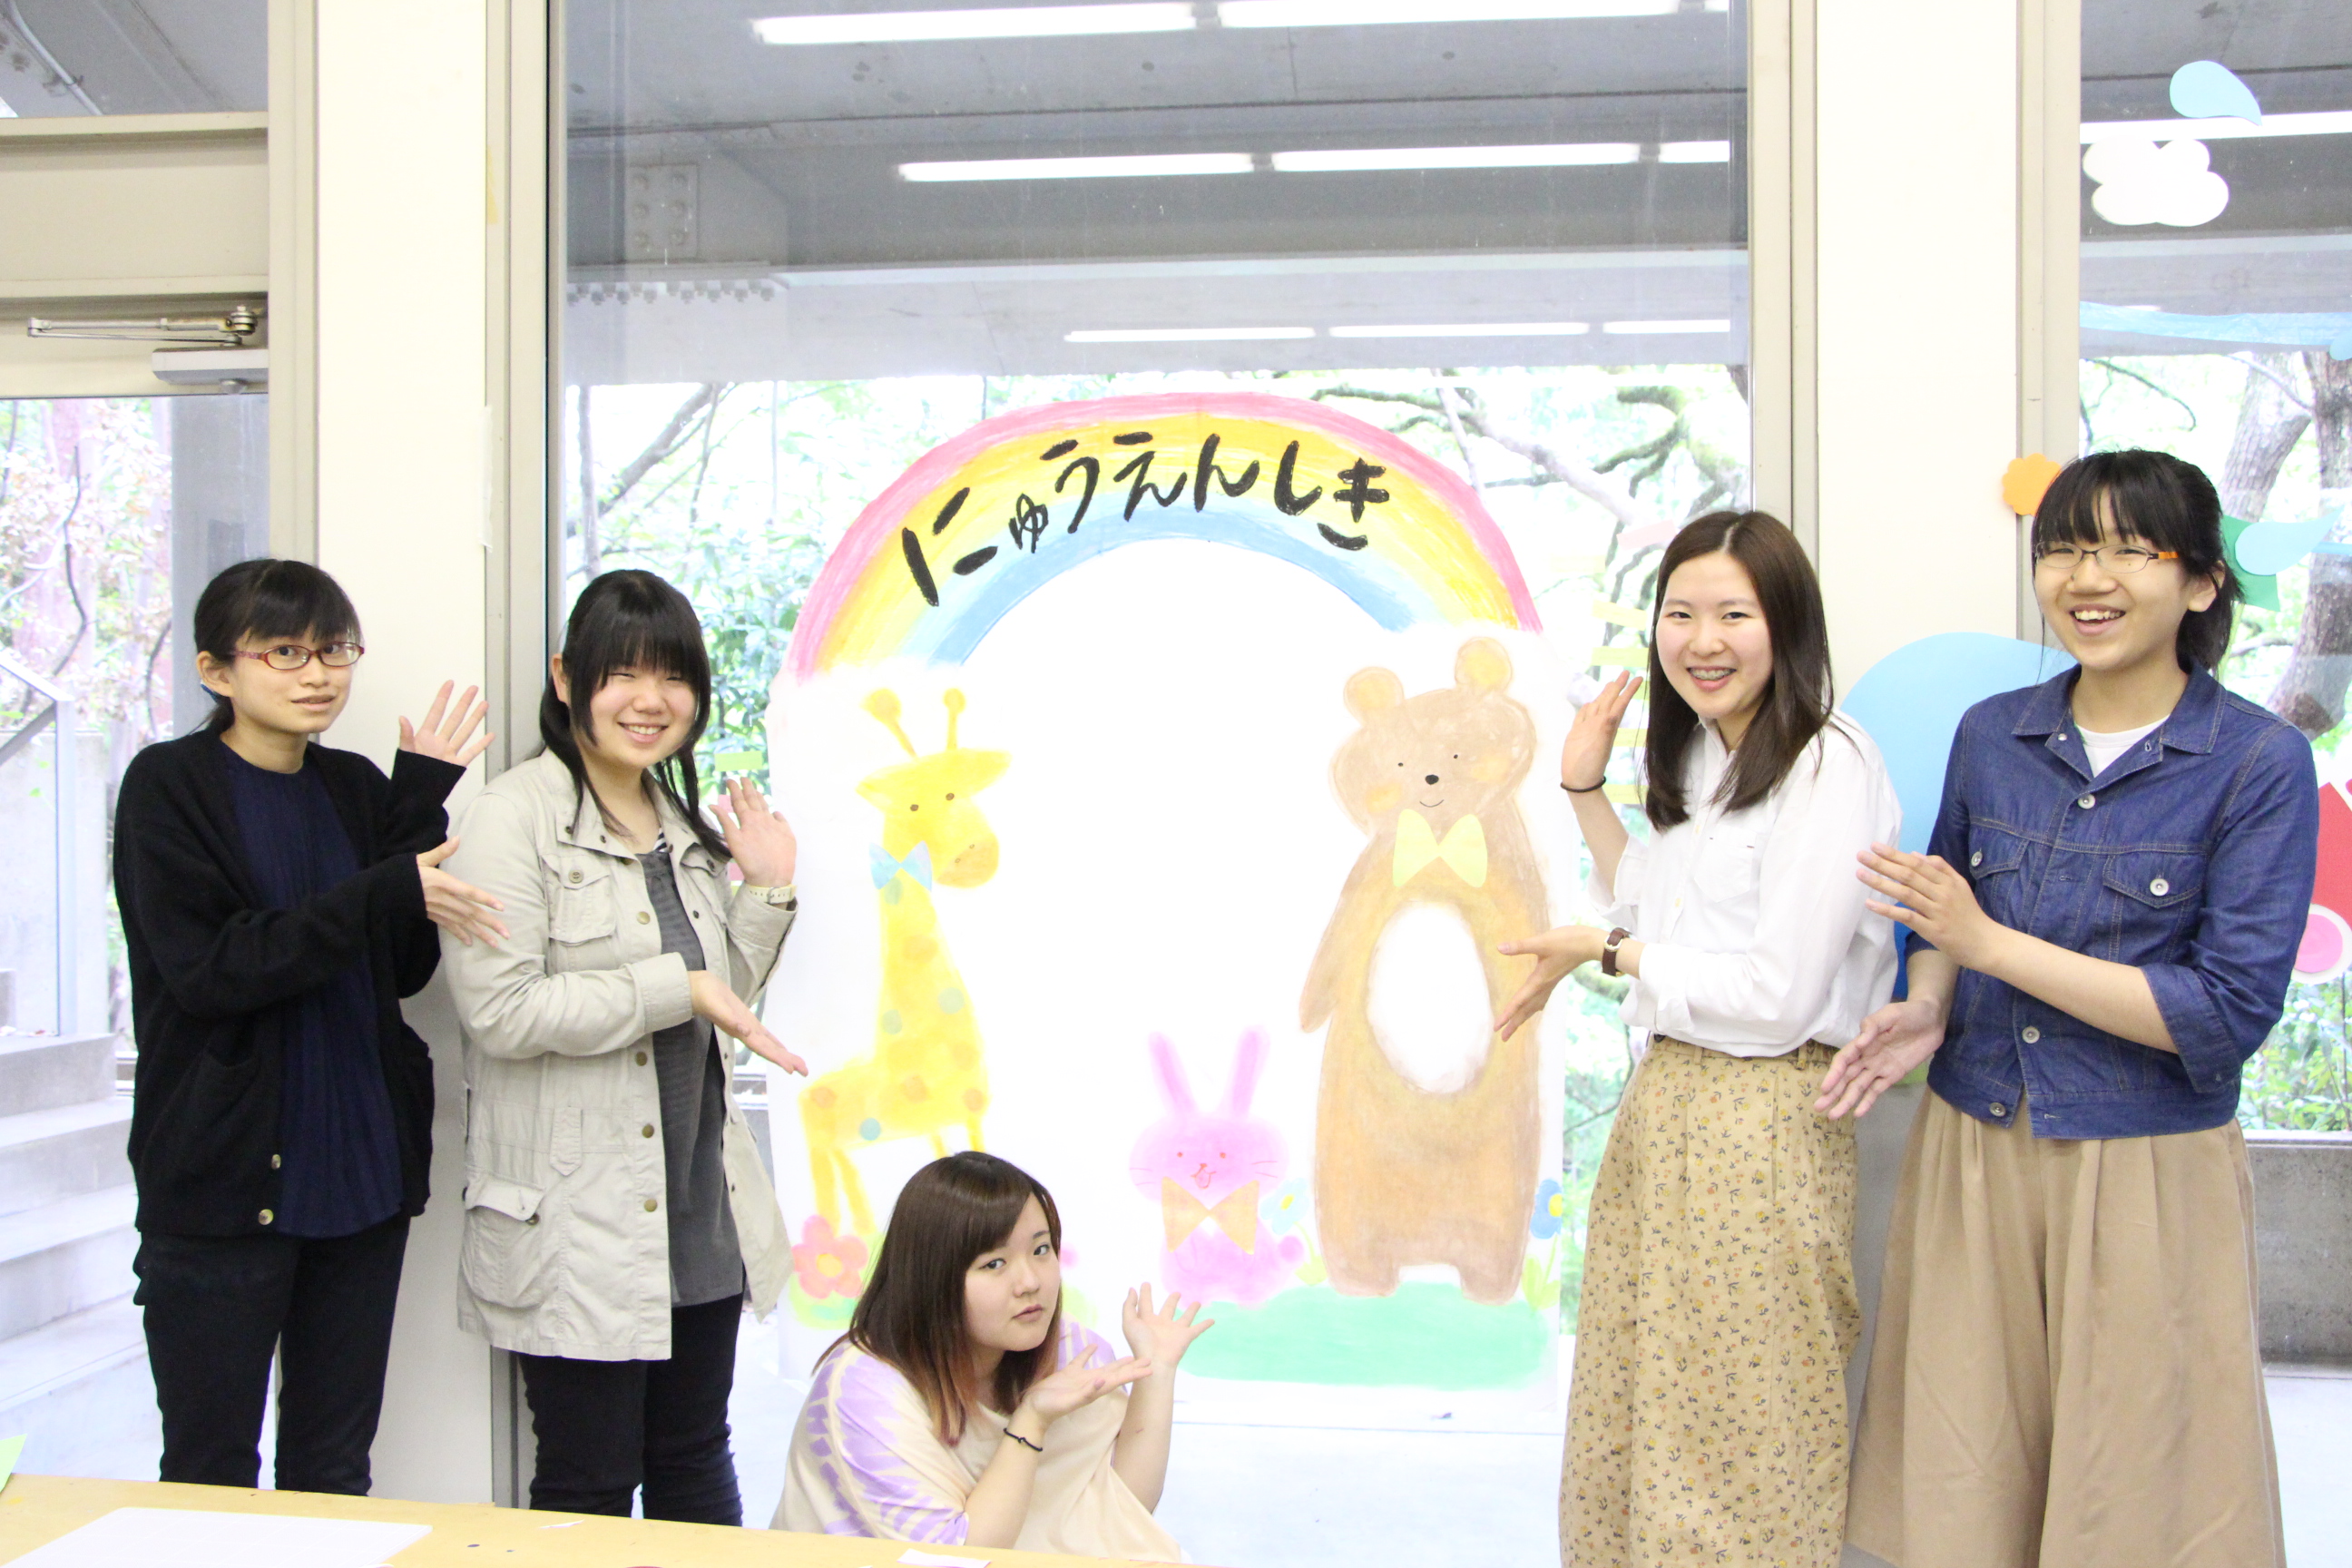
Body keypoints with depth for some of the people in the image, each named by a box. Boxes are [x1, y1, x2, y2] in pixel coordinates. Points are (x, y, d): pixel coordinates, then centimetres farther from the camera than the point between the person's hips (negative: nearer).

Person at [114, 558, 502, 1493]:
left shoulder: (356, 787, 10)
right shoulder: (168, 785, -5)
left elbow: (406, 967, 3)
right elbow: (206, 970, -17)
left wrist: (422, 805, -4)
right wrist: (385, 893, -23)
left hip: (363, 1169, 5)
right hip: (224, 1176, -5)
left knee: (336, 1469, 14)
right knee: (210, 1477, 4)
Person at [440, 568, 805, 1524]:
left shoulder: (683, 825, 14)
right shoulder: (514, 816, -10)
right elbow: (499, 1011, -20)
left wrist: (767, 889, 6)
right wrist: (678, 986, -19)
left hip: (700, 1210, 7)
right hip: (578, 1222, -7)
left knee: (696, 1462, 18)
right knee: (589, 1484, 5)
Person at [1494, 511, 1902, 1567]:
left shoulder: (1829, 766, -14)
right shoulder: (1700, 758, 13)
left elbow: (1778, 996, -18)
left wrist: (1601, 953, -10)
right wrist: (1585, 792, 13)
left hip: (1761, 1121, -8)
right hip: (1661, 1106, 8)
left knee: (1739, 1433, 4)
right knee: (1639, 1399, 15)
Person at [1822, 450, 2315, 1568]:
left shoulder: (2260, 763, -10)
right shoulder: (1991, 734, 4)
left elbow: (2232, 1012, -16)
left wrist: (1989, 944, -18)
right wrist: (1927, 1010, -6)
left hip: (2146, 1175, -4)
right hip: (1972, 1152, 4)